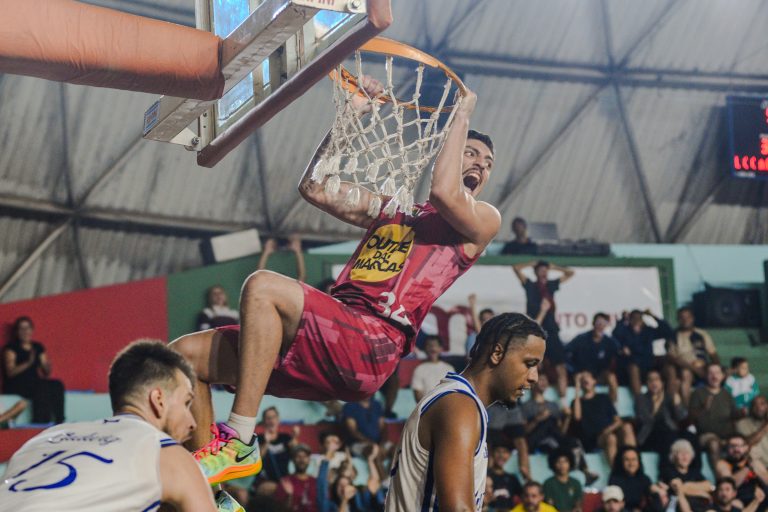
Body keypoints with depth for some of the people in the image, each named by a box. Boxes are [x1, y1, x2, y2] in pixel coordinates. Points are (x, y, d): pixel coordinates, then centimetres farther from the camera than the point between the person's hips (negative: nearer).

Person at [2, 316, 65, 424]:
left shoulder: (38, 347, 16)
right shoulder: (11, 348, 0)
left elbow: (46, 373, 14)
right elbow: (10, 372, -13)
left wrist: (47, 367, -11)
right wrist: (28, 363, -27)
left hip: (34, 383, 5)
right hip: (15, 386, -5)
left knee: (57, 385, -24)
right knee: (42, 387, -34)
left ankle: (59, 421, -29)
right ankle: (39, 422, -34)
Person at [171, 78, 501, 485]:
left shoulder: (483, 220, 12)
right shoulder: (392, 208, 32)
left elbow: (444, 194, -11)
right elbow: (315, 188, 23)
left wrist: (463, 114, 0)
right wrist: (353, 112, 21)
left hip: (372, 346, -7)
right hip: (332, 338, 7)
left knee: (263, 286, -29)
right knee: (186, 354, -2)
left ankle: (238, 441, -29)